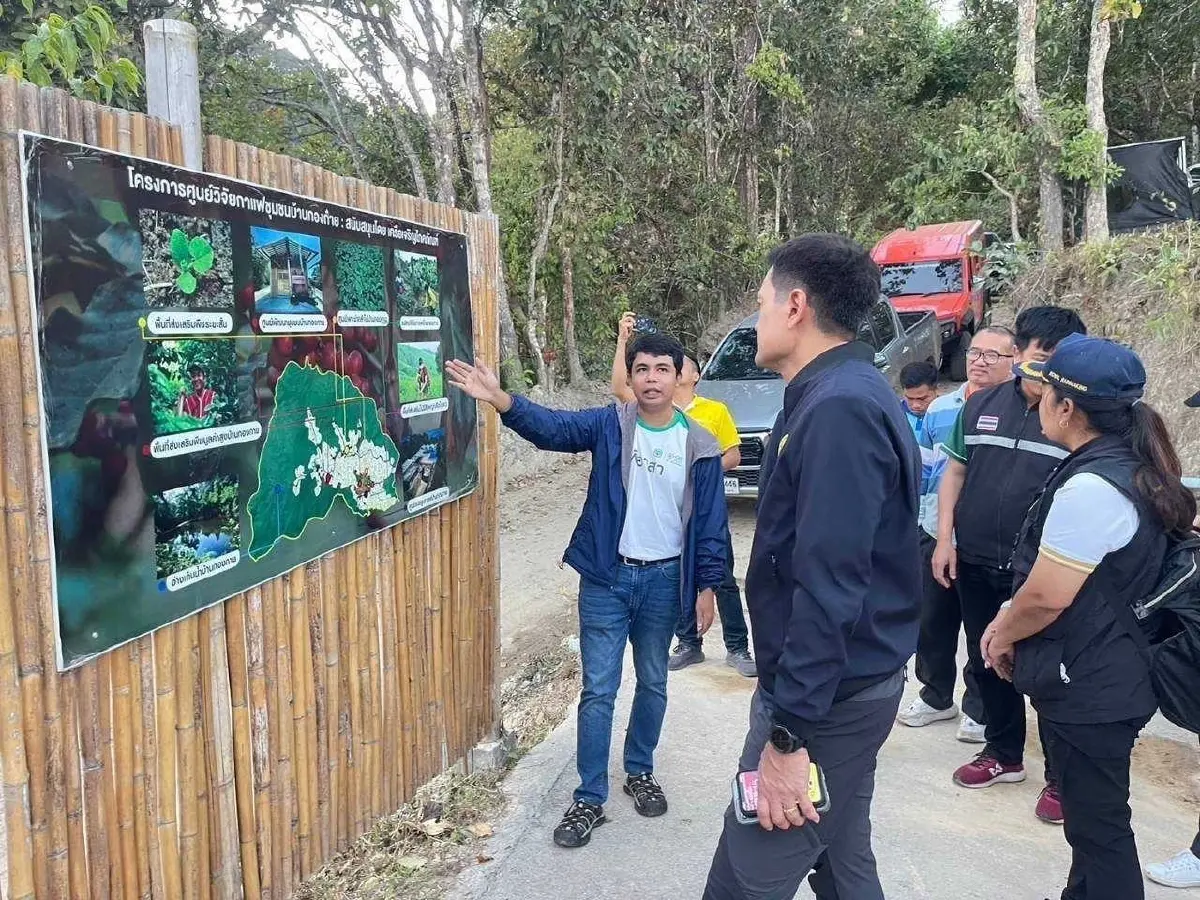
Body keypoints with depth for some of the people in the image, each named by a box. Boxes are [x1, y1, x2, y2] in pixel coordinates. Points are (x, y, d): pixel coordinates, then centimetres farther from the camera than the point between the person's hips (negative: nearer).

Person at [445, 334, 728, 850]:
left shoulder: (699, 445, -3)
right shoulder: (608, 426, -6)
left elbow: (710, 522, 1)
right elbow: (552, 427, -22)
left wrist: (706, 585, 1)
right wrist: (499, 399, -39)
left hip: (664, 580, 2)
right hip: (606, 579, -1)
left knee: (652, 684, 17)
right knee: (598, 691, 3)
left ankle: (640, 771, 39)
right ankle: (590, 799, 15)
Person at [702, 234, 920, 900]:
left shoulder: (838, 410, -22)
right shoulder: (845, 394, 11)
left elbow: (829, 588, -28)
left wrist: (789, 734, -25)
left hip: (826, 696, -10)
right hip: (851, 682, 10)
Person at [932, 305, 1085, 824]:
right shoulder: (982, 406, 4)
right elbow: (954, 473, 10)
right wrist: (945, 539, 4)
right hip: (976, 567, 4)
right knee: (987, 665, 17)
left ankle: (1060, 776, 23)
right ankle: (1004, 754, 36)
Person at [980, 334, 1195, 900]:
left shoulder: (1090, 487, -26)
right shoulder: (1130, 467, 7)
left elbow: (1047, 596, -24)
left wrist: (1003, 633, -4)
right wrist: (1010, 622, 9)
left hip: (1087, 689, -10)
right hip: (1106, 677, 10)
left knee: (1098, 824, 5)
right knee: (1093, 814, 24)